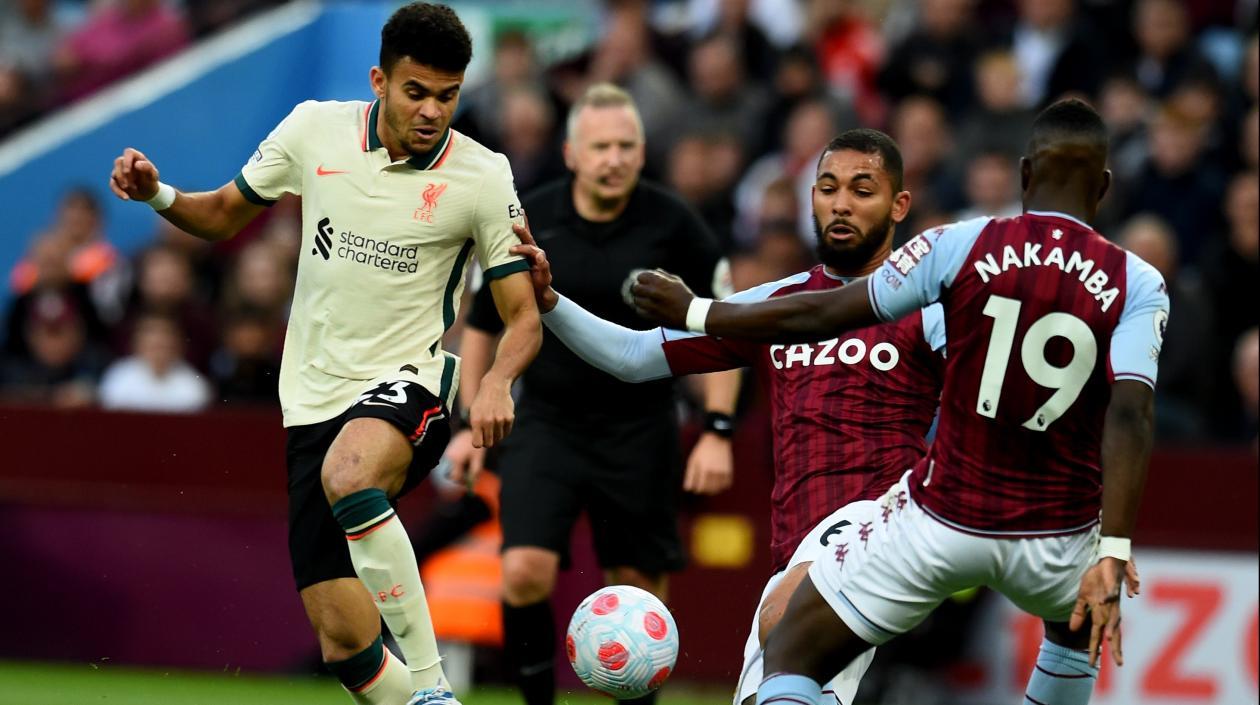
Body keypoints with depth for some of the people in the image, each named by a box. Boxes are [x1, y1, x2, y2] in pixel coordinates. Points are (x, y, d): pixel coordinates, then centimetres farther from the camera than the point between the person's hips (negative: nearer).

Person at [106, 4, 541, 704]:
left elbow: (526, 315, -2)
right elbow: (226, 215, 17)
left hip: (408, 383, -3)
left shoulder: (483, 177, -6)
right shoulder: (315, 130, 1)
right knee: (344, 643, -7)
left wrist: (497, 380, -23)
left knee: (348, 476, -40)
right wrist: (158, 194, -4)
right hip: (315, 397, 4)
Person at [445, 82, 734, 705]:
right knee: (525, 573, -16)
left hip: (639, 434, 0)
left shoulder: (673, 225, -7)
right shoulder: (525, 222, -4)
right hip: (545, 425, 0)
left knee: (639, 590, 4)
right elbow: (481, 324, 9)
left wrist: (718, 432, -8)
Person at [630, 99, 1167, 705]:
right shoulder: (1136, 286, -6)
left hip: (942, 519, -2)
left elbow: (819, 316, -4)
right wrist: (1113, 556, -24)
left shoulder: (960, 246, -8)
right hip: (1056, 536, 2)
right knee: (1081, 629, 37)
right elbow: (1130, 416, -20)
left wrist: (693, 313, 9)